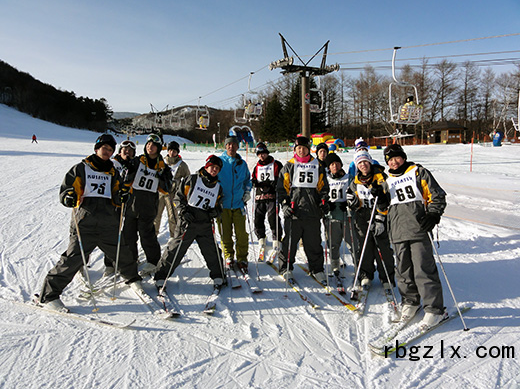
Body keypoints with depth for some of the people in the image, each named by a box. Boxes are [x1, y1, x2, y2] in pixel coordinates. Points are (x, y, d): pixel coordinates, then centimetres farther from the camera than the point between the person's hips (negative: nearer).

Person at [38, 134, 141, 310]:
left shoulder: (113, 172, 21)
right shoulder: (81, 168, 8)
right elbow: (65, 189, 5)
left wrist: (121, 197, -1)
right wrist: (68, 198, -18)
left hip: (109, 224, 4)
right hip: (85, 223, -4)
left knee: (122, 252, 11)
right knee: (73, 258, -11)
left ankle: (132, 278, 37)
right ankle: (49, 295, 2)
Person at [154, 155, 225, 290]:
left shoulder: (218, 188, 13)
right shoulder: (191, 180, 0)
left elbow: (218, 206, 19)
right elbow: (178, 196, 2)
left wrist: (215, 211, -4)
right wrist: (184, 211, -11)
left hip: (205, 225, 3)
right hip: (187, 222, -3)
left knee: (212, 252, 3)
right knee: (175, 250, -1)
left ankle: (218, 277, 21)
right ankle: (161, 276, 13)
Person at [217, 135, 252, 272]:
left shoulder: (242, 163, 10)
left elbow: (247, 179, 25)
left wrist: (247, 192, 10)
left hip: (238, 203, 1)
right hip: (222, 203, -1)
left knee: (241, 233, -1)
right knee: (225, 233, 5)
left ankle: (242, 258, 13)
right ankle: (228, 256, 23)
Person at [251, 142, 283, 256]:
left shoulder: (276, 164, 6)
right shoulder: (257, 167, 20)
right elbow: (253, 180, 24)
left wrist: (276, 183, -16)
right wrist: (254, 182, 1)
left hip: (272, 196, -4)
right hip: (260, 197, 5)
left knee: (273, 218, -12)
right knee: (258, 218, 1)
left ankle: (276, 240, -2)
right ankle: (261, 239, 17)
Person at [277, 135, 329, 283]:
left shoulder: (318, 166, 13)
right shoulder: (289, 166, 8)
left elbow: (323, 187, 17)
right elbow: (282, 188, 7)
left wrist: (324, 202, 2)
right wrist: (284, 204, -6)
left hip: (313, 211, 1)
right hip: (293, 211, -1)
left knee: (314, 243, 5)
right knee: (290, 241, 4)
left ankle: (317, 269, 18)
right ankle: (286, 268, 18)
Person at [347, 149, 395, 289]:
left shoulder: (380, 176, -4)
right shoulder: (356, 181, 10)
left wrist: (380, 220, -17)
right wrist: (354, 202, -7)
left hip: (380, 216, -3)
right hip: (363, 216, 4)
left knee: (383, 248, -5)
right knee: (365, 246, 4)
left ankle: (387, 278, 9)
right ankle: (365, 275, 20)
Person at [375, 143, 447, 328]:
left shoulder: (418, 172, 7)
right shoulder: (388, 182, 20)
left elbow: (437, 195, 3)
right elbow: (385, 209, 23)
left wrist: (433, 215, -11)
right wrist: (380, 199, 3)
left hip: (419, 229, -4)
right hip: (398, 233, 5)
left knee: (423, 269, -8)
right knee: (403, 269, 9)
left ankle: (435, 309, 2)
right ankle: (410, 302, 27)